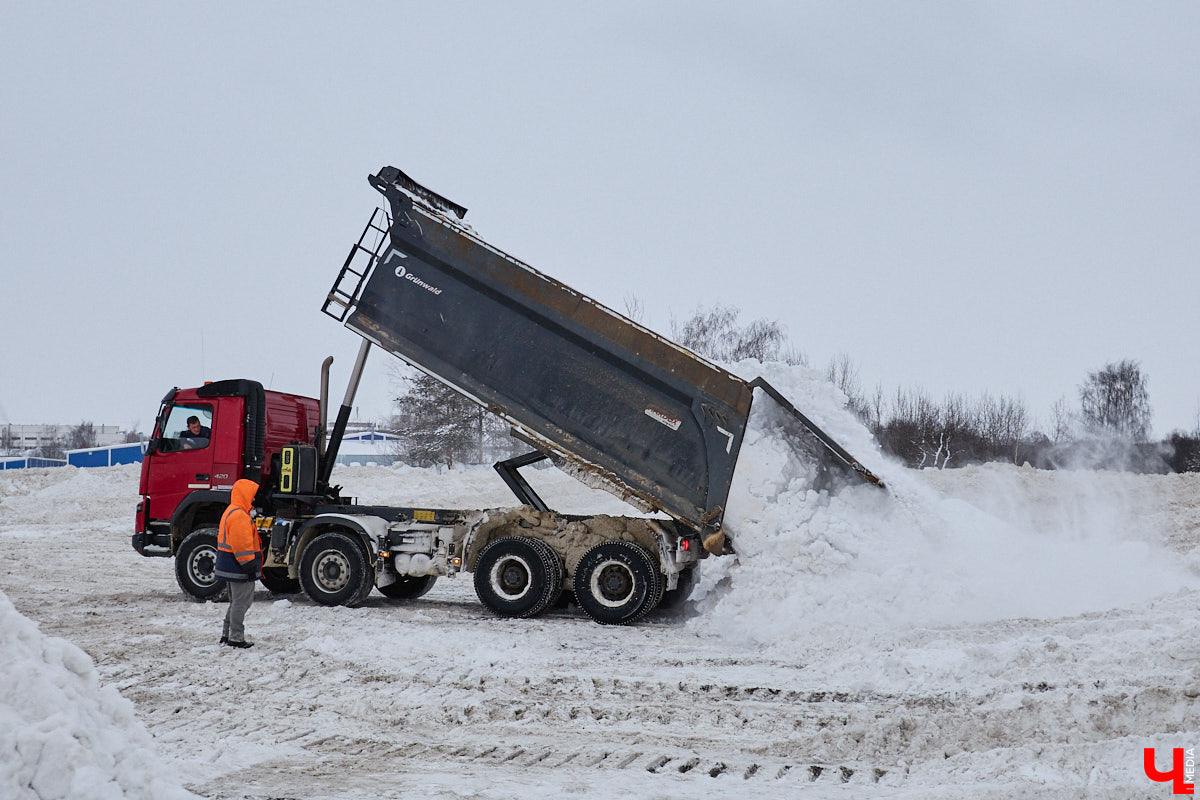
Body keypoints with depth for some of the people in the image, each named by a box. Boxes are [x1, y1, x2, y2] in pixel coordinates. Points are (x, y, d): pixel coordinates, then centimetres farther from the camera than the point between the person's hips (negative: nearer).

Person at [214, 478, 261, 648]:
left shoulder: (231, 512, 17)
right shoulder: (239, 516, -20)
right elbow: (242, 545, -24)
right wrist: (249, 565, -21)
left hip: (231, 568, 11)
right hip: (239, 569, -11)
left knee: (236, 601, 19)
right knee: (241, 602, -5)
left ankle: (227, 634, 25)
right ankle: (236, 638, -1)